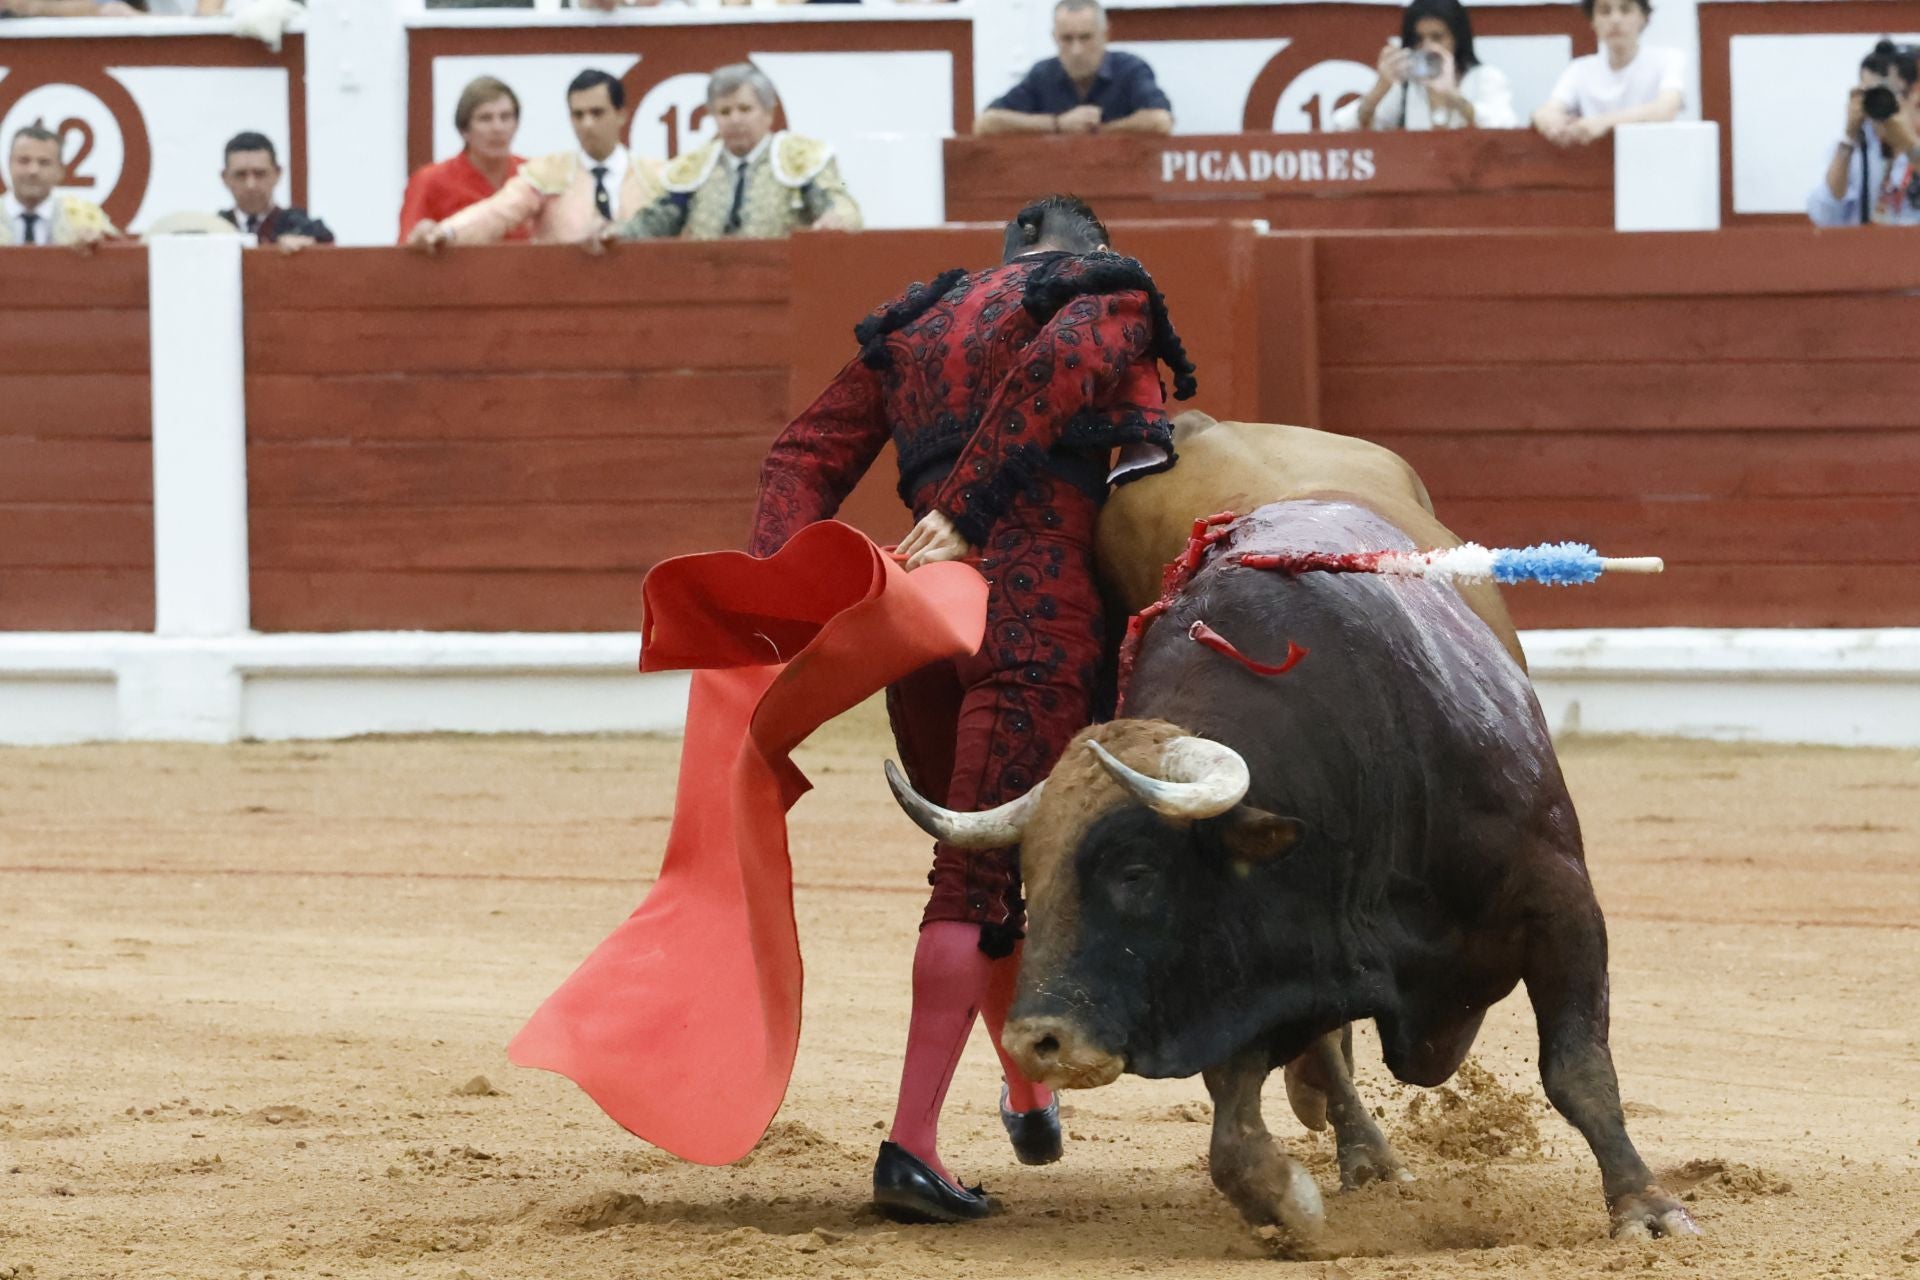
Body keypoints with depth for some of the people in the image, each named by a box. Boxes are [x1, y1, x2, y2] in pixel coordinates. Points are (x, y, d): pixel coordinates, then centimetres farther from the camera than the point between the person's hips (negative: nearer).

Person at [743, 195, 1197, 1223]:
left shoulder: (914, 327, 26)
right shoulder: (1111, 296, 10)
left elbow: (807, 460, 14)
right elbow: (1061, 360, -14)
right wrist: (965, 513, -13)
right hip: (1041, 622, -5)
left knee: (981, 863, 22)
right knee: (979, 878, -8)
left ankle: (1030, 1099, 39)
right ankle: (911, 1145, -17)